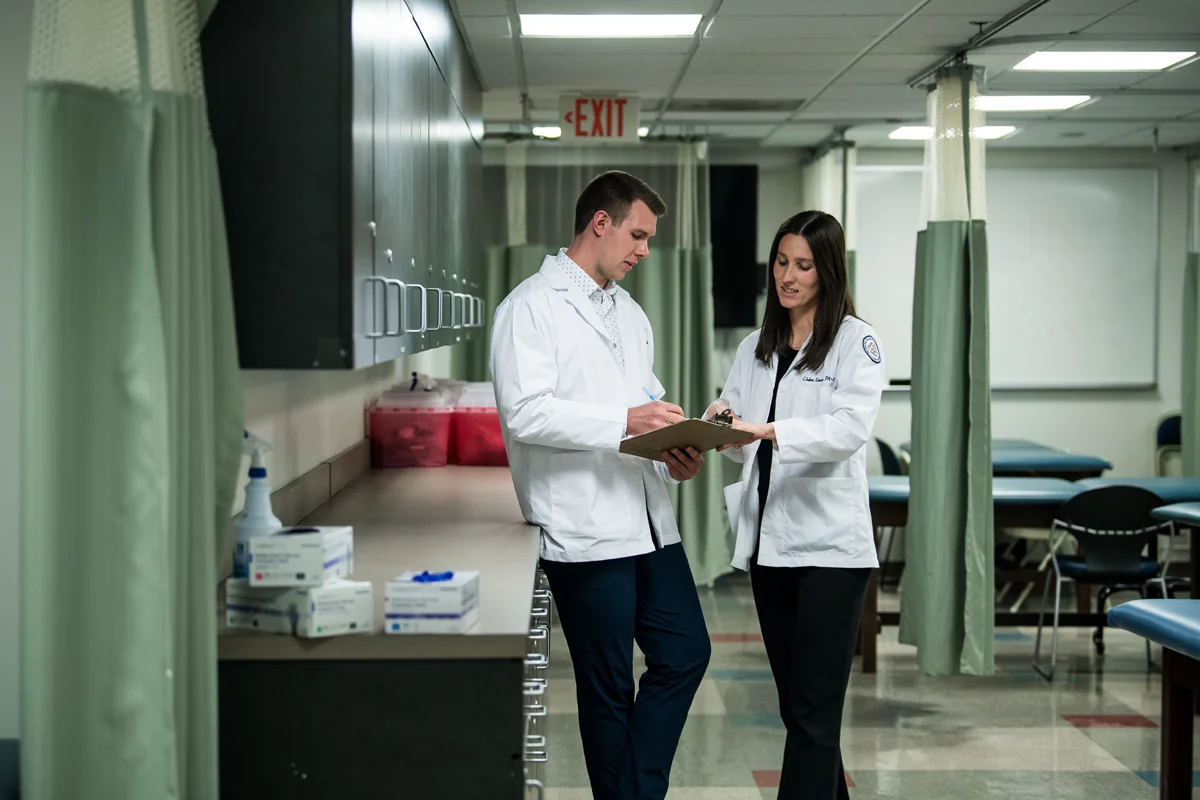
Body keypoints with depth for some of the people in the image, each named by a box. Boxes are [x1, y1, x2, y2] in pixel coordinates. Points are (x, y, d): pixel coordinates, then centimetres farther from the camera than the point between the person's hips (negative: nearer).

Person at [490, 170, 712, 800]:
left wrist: (674, 459, 4)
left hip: (649, 522, 8)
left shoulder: (630, 313, 20)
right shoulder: (531, 307, -7)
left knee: (685, 654, 8)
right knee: (609, 688, 3)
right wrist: (625, 422, -23)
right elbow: (525, 412, -18)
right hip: (585, 530, -8)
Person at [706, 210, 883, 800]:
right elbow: (731, 431, 8)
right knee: (795, 705, 12)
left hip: (829, 545, -6)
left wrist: (768, 431, -33)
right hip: (769, 542, 6)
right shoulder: (755, 348, 14)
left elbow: (851, 426, -19)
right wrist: (717, 426, -15)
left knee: (814, 712, -7)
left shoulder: (856, 341, -4)